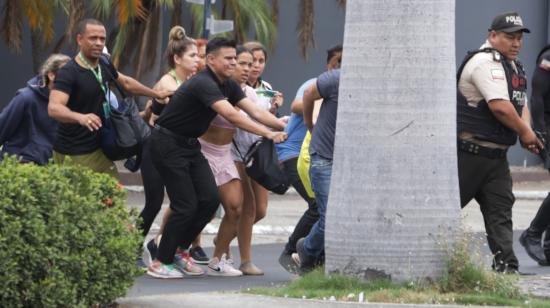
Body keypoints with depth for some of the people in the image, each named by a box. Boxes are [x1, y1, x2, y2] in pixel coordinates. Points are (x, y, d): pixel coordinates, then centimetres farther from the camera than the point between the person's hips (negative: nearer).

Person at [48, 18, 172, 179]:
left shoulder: (104, 66, 9)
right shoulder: (68, 73, -17)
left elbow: (126, 83, 30)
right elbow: (54, 108, -32)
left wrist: (156, 94, 37)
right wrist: (80, 117, -49)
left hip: (98, 150, 8)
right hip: (72, 155, -8)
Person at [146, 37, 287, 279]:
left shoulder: (228, 86, 5)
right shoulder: (204, 84, -25)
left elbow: (254, 111, 1)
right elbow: (231, 115, -35)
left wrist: (285, 128, -11)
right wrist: (268, 134, -37)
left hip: (190, 145, 9)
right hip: (168, 144, -9)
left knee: (210, 199, -2)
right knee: (186, 206, -11)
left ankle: (180, 249, 14)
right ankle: (160, 263, 0)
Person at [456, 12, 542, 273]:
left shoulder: (514, 67, 18)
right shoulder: (485, 62, -14)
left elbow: (521, 104, 22)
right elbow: (499, 106, -23)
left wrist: (526, 129, 0)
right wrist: (525, 133, -11)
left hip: (496, 154, 9)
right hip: (468, 151, -9)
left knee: (501, 209, -1)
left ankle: (506, 265, -5)